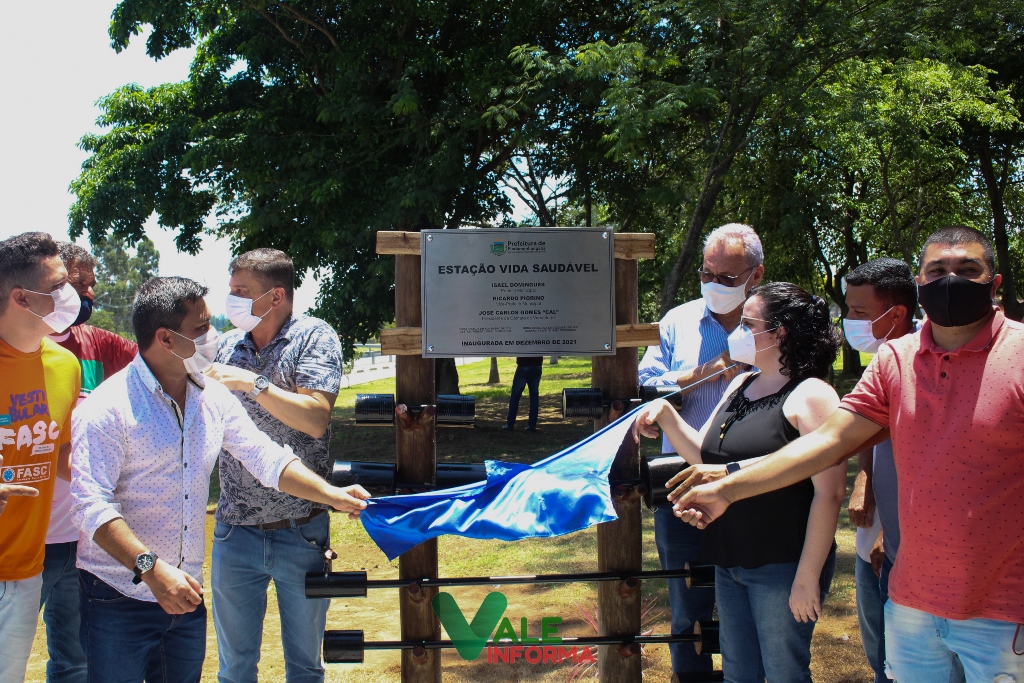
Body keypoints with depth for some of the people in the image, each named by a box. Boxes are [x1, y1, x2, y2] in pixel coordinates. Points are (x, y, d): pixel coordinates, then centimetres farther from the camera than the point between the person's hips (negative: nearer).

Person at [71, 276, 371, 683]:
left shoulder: (213, 398, 5)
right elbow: (92, 505, -20)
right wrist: (151, 568, -29)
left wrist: (331, 494, -4)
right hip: (119, 596, -5)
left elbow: (266, 458, 7)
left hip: (185, 592, 5)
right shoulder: (107, 407, -14)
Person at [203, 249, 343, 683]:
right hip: (235, 530, 4)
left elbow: (315, 419, -20)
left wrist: (252, 383, -21)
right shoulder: (229, 344, 7)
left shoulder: (314, 337, -8)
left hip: (300, 531, -4)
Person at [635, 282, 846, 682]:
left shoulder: (810, 395, -15)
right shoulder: (740, 385, 12)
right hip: (730, 561, 8)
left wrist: (808, 576, -20)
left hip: (781, 567, -8)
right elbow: (702, 455, 16)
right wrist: (665, 414, 0)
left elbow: (830, 491, -20)